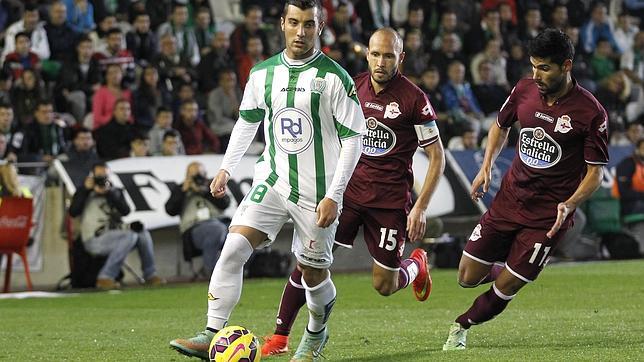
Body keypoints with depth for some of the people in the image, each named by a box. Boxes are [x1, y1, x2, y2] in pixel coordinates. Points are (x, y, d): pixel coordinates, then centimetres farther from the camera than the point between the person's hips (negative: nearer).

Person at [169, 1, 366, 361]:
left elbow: (353, 138, -9)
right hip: (272, 181, 3)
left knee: (314, 274, 8)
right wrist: (226, 168, 11)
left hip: (317, 192, -3)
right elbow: (247, 121, 19)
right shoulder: (263, 73, 3)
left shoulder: (334, 77, -11)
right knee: (234, 248, -16)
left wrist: (334, 196, -14)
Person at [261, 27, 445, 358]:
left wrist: (420, 208, -11)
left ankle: (417, 265, 39)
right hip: (348, 190, 3)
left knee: (384, 286, 3)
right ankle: (280, 337, -5)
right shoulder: (353, 88, 3)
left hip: (390, 199, -3)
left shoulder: (413, 99, -9)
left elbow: (437, 157, -5)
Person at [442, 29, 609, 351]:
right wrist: (487, 166, 5)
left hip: (548, 216, -4)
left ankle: (461, 327, 24)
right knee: (468, 277, 5)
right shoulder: (524, 90, -2)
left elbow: (595, 171, -8)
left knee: (504, 288, -2)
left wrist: (569, 205, -24)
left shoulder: (591, 113, -15)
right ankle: (512, 271, 36)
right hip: (508, 200, 5)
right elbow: (501, 125, 18)